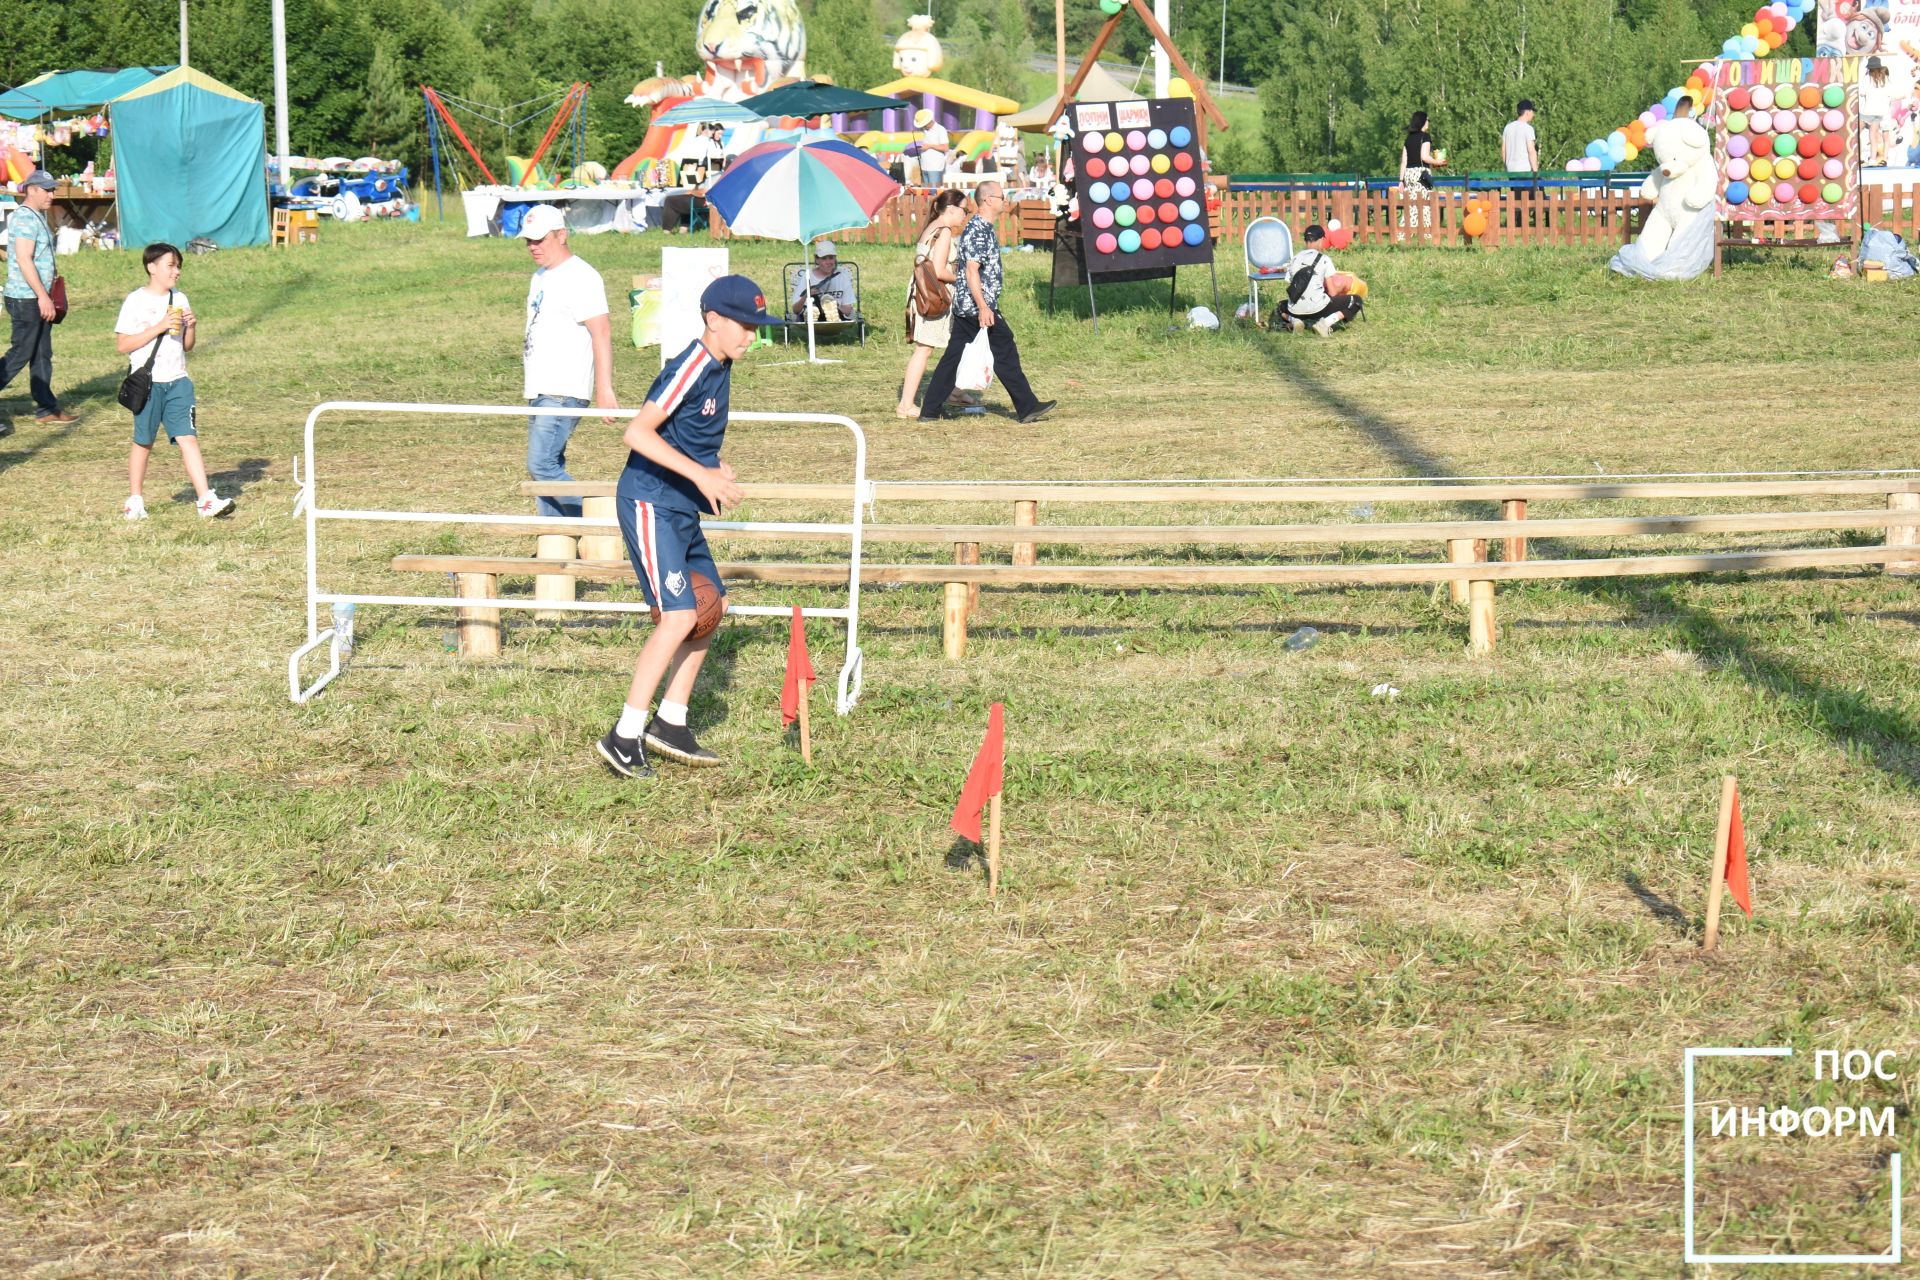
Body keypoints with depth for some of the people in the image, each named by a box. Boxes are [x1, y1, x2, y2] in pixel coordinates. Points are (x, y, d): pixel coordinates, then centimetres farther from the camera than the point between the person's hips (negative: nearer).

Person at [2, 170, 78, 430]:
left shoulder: (38, 217, 16)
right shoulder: (24, 217, -15)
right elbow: (24, 260, -22)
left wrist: (47, 296, 22)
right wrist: (43, 296, -23)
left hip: (38, 299, 10)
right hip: (25, 298, -10)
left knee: (42, 354, 11)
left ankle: (46, 409, 14)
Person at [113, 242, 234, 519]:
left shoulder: (179, 300, 11)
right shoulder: (136, 301, -5)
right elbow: (123, 345, -11)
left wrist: (191, 327, -4)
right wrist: (158, 328, -17)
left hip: (177, 382, 3)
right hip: (147, 382, -3)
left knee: (188, 438, -6)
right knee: (143, 443, 7)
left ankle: (206, 500, -12)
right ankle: (135, 501, 21)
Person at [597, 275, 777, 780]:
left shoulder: (720, 367, 10)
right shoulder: (690, 368, -19)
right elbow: (638, 433, -26)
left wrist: (714, 468, 8)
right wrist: (701, 474, -26)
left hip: (682, 508, 10)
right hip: (650, 504, -10)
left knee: (712, 603, 14)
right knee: (679, 615, -15)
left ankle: (670, 723, 21)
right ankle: (625, 736, -12)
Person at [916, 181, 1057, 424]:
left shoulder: (983, 228, 15)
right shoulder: (978, 231, -16)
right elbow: (972, 271, -23)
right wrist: (983, 307, -26)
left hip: (965, 306, 10)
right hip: (977, 306, -10)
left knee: (953, 356, 9)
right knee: (1005, 353, -3)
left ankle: (930, 408, 9)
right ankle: (1027, 407, 2)